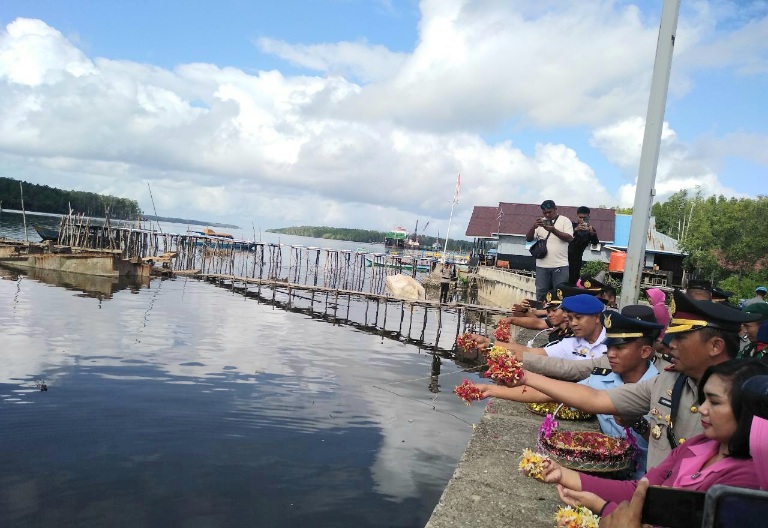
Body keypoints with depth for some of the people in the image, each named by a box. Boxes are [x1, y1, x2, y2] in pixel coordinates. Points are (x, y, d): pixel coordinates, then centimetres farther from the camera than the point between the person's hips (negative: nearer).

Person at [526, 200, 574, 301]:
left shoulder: (565, 221, 4)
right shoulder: (540, 222, 13)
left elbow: (569, 238, -9)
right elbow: (528, 239, 6)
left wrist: (553, 230, -21)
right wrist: (534, 227, -14)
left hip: (560, 265, -3)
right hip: (542, 266, 3)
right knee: (541, 295, 6)